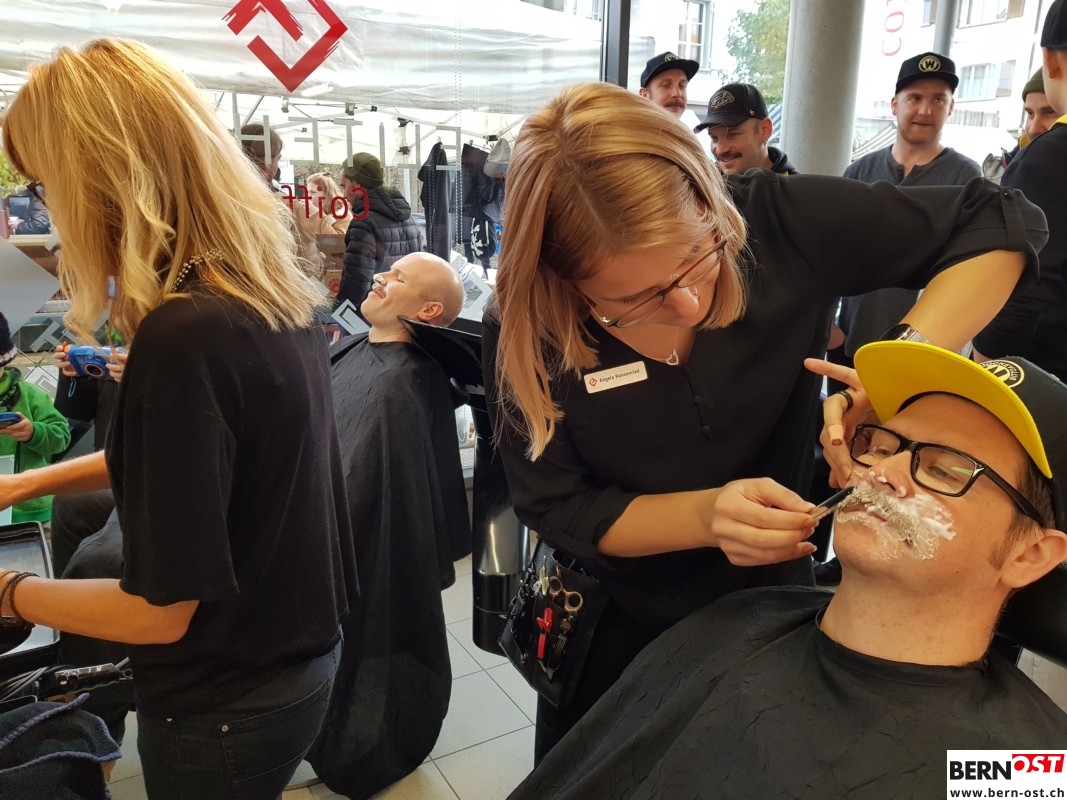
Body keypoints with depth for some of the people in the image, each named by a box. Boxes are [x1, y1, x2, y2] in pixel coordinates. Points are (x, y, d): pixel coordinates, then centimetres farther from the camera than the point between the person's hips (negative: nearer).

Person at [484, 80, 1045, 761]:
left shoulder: (778, 223, -24)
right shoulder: (525, 331, -24)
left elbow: (1003, 224, -15)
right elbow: (558, 509, -16)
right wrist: (706, 516, -33)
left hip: (775, 620, 1)